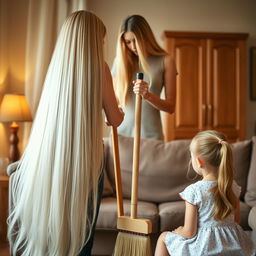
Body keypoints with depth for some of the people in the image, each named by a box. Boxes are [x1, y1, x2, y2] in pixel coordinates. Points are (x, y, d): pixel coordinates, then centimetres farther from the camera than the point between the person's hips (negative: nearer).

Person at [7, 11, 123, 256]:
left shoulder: (57, 65, 5)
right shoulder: (98, 66, -7)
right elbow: (115, 119, -1)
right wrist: (120, 114, 23)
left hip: (49, 156, 4)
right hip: (85, 157, -4)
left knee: (48, 222, 18)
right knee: (80, 230, 10)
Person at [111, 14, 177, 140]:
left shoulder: (165, 61, 0)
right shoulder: (120, 61, 6)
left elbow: (170, 107, 0)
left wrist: (148, 95, -17)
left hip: (150, 133, -2)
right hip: (122, 130, 2)